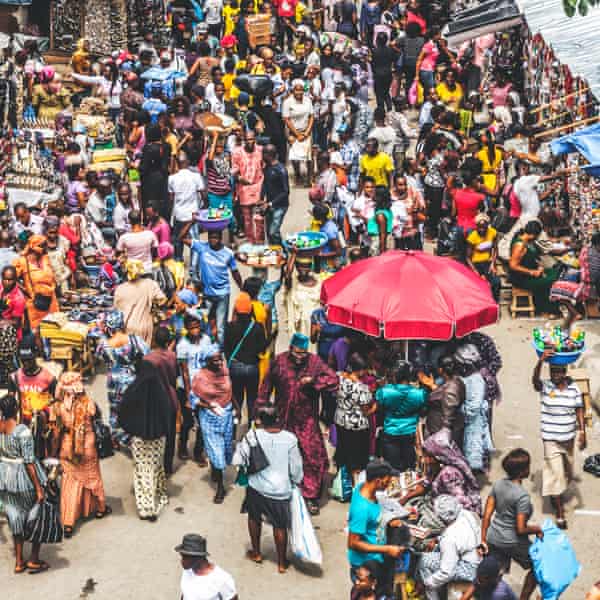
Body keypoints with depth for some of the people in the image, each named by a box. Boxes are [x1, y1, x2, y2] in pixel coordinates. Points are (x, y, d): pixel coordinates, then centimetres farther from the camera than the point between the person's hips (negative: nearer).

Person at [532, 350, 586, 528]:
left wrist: (582, 431, -6)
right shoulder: (545, 387, -12)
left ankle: (557, 496, 50)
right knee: (555, 472, -5)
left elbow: (579, 410, 1)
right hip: (551, 438, -4)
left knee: (566, 471, 21)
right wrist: (540, 361, -51)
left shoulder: (574, 388, -3)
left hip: (569, 436, 4)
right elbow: (535, 379, -34)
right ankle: (559, 513, 3)